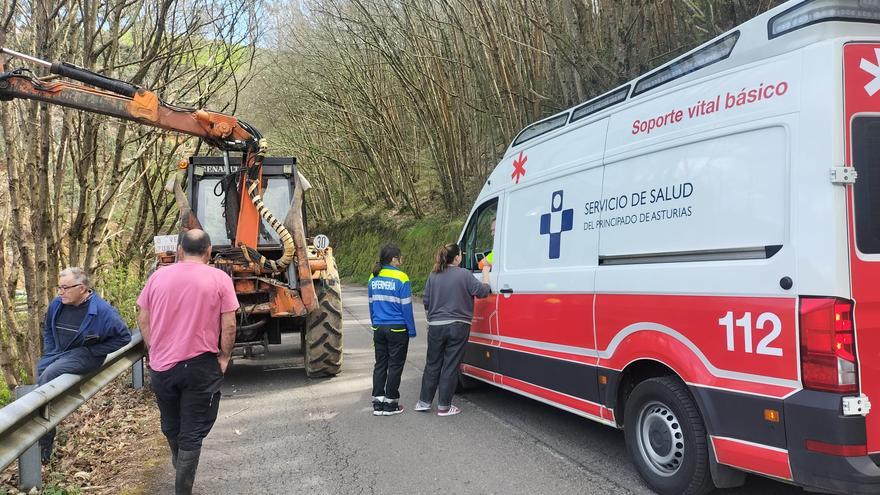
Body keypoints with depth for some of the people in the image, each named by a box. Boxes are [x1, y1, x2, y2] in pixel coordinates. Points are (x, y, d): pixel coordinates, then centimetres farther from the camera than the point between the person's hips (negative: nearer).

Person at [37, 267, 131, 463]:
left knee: (49, 374, -28)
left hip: (84, 355, -6)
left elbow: (124, 337, -9)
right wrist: (49, 353, 8)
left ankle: (43, 442, -19)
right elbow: (47, 329, 22)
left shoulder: (102, 311, -16)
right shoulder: (57, 305, 1)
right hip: (58, 353, 6)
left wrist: (93, 351, -11)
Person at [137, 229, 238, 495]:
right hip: (201, 365, -4)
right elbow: (229, 326, -9)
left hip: (161, 364, 4)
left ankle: (180, 466, 47)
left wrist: (153, 349, 16)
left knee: (171, 425, 24)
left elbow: (143, 319, 6)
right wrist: (224, 357, 3)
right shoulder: (219, 279, -7)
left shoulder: (158, 276, 1)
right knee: (192, 432, 4)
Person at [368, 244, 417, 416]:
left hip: (379, 329, 6)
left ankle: (378, 403, 14)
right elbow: (406, 307, -11)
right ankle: (390, 404, 9)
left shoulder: (373, 278, 6)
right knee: (395, 366, 4)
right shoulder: (401, 278, -13)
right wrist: (411, 330, -4)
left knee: (380, 365, 13)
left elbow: (371, 304, 13)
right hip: (397, 329, -6)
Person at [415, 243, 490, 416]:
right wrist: (486, 273, 7)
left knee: (432, 365, 15)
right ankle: (444, 406, 9)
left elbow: (426, 301, 9)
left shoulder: (433, 276, 3)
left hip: (436, 327, 4)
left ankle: (424, 402, 20)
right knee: (450, 366, 4)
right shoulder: (464, 274, -10)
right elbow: (482, 291, -7)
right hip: (458, 327, -3)